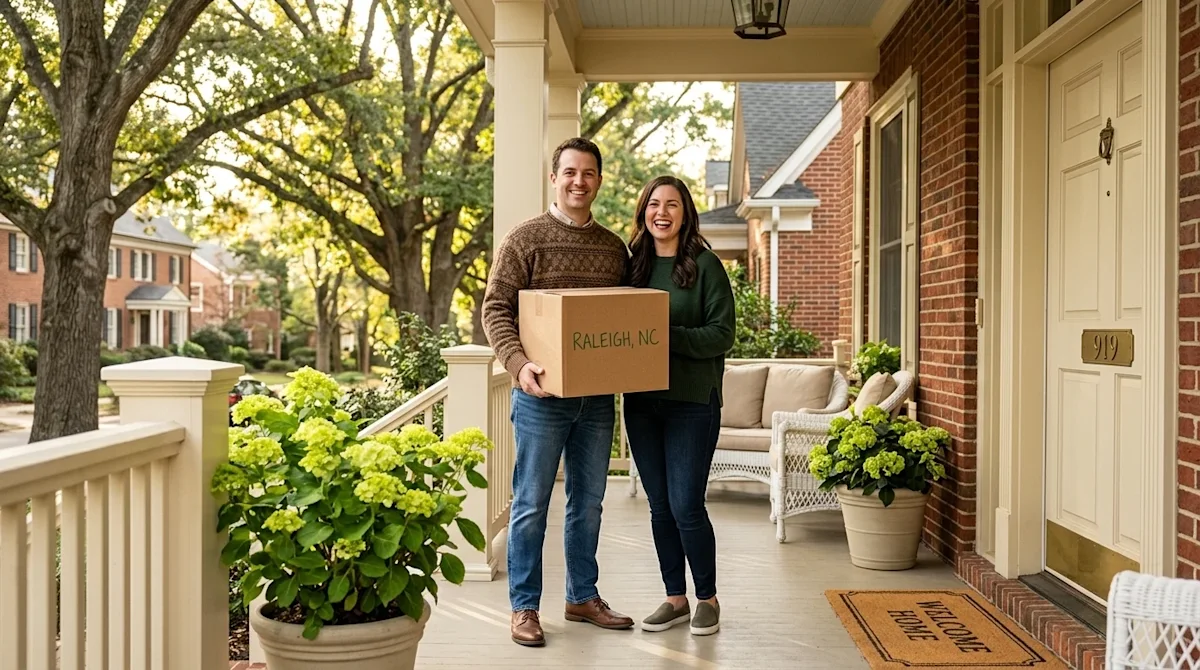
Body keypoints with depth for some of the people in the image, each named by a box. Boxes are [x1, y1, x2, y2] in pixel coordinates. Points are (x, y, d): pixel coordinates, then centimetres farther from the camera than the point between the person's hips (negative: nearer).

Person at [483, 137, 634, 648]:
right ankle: (524, 607, 15)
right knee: (532, 504, 3)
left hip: (598, 397, 5)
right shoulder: (526, 239, -4)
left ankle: (583, 597, 28)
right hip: (542, 395, -5)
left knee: (589, 502, 14)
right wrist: (519, 363, -22)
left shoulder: (614, 247, 11)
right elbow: (495, 308, -8)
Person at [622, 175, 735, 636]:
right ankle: (675, 598, 25)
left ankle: (707, 598, 16)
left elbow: (722, 334, -10)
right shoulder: (633, 266, 11)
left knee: (686, 506, -4)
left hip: (691, 399, -5)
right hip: (641, 400, 5)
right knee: (660, 507, 11)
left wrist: (668, 336, -20)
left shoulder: (705, 265, -4)